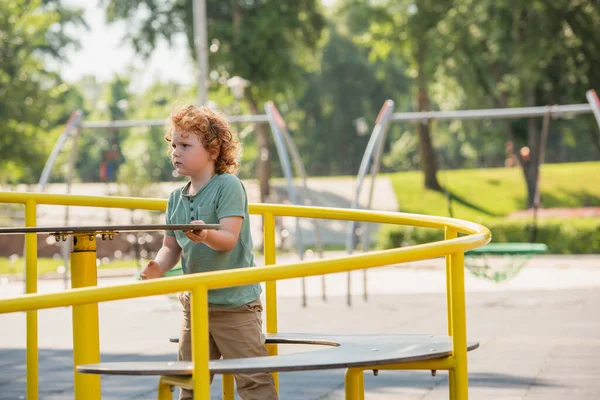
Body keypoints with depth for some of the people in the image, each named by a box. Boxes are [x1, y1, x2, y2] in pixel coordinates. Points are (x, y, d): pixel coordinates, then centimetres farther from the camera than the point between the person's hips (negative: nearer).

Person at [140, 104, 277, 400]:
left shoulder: (228, 185, -10)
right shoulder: (176, 198, 10)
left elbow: (229, 239, -20)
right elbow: (171, 247, 11)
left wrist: (206, 236, -41)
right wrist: (158, 267, -10)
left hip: (235, 301, -7)